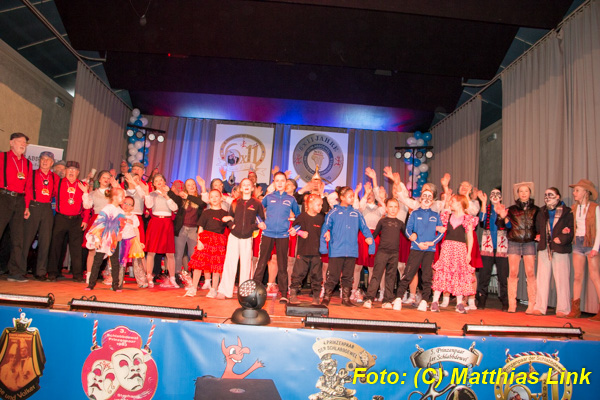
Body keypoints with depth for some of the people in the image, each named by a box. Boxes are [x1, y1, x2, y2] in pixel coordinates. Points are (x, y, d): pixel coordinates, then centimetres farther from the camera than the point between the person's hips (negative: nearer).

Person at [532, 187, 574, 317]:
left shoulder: (567, 212, 3)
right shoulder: (541, 212, 16)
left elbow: (572, 230, -3)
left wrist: (562, 239, -15)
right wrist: (539, 236, 1)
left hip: (560, 249, -4)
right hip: (544, 249, 4)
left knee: (561, 279, -1)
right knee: (542, 278, 4)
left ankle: (563, 309, 8)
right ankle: (540, 307, 8)